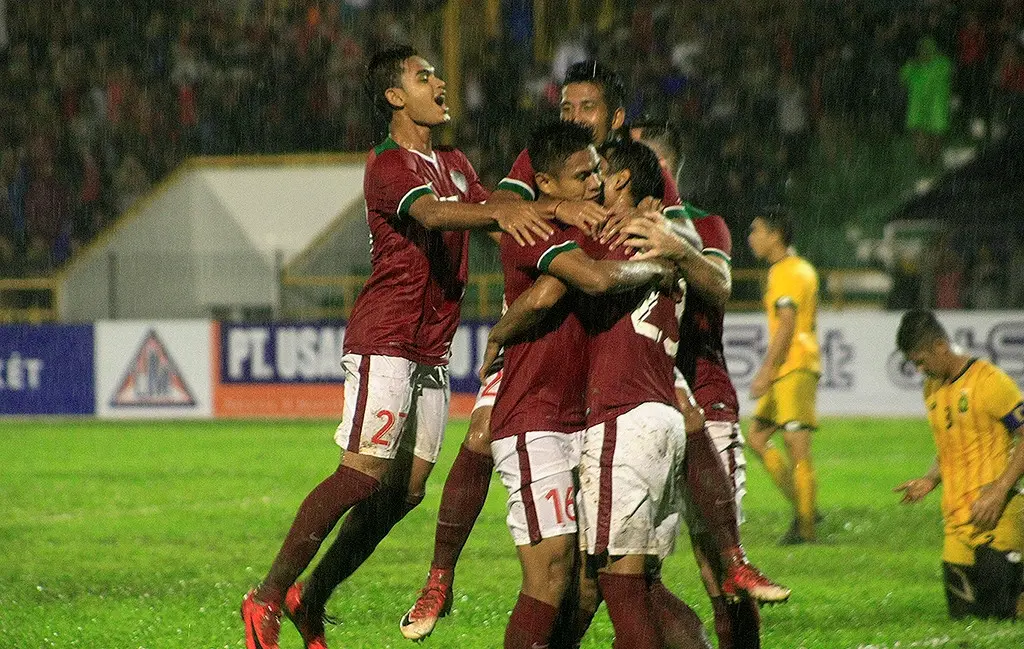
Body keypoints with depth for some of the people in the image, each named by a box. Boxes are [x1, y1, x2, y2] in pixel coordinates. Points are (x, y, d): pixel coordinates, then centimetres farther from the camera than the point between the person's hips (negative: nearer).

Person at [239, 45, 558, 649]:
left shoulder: (456, 164, 20)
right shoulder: (389, 165, -9)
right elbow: (430, 213, -28)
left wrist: (548, 211, -11)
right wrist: (504, 212, -44)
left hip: (433, 350, 9)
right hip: (385, 341, -9)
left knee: (408, 488, 4)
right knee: (363, 473, -16)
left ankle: (309, 597, 13)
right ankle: (267, 599, -10)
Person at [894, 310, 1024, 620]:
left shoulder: (988, 380, -10)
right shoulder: (932, 389, 14)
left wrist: (999, 491, -20)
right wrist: (930, 480, 7)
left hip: (996, 514, -8)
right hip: (956, 520, 8)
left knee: (996, 611, -13)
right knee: (962, 613, 3)